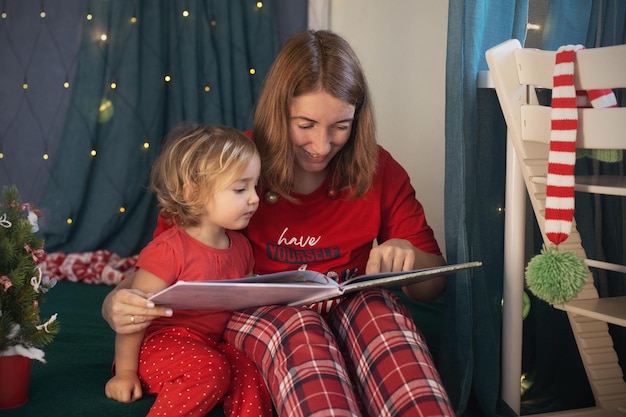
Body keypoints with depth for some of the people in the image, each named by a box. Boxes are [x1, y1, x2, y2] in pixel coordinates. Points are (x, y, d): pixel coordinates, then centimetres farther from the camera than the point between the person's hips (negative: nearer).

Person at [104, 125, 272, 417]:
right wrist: (125, 373, -8)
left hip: (213, 344, 6)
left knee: (251, 372, -22)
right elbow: (135, 313, -13)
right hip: (160, 344, -6)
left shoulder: (240, 246, 5)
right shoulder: (169, 251, -18)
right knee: (209, 369, -32)